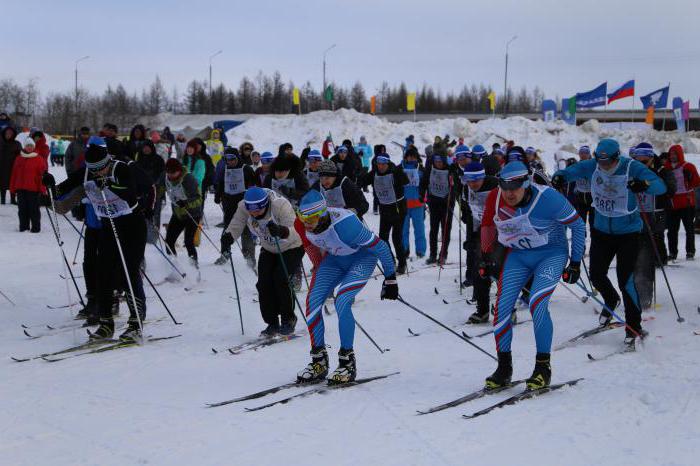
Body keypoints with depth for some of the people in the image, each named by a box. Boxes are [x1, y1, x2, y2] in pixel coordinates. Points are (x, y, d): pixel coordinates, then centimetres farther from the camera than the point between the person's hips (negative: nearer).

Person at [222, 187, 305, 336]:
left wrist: (281, 231, -65)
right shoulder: (243, 207, -21)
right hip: (268, 249, 5)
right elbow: (236, 226, -22)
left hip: (292, 247, -5)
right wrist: (229, 236, -44)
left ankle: (288, 320, -3)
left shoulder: (281, 205, -36)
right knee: (264, 282, -10)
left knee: (280, 279, -21)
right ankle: (272, 323, 3)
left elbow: (295, 232, -44)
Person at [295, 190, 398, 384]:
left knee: (341, 301, -25)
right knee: (312, 301, -10)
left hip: (363, 258, -6)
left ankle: (348, 363, -11)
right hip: (335, 258, 6)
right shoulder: (305, 226, -19)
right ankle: (319, 362, 2)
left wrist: (390, 278, -17)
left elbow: (380, 247, -27)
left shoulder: (344, 224, -39)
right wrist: (320, 269, 20)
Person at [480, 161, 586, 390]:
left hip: (552, 253, -4)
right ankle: (504, 369, 5)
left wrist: (575, 263, -8)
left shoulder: (548, 198, -25)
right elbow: (488, 225, 9)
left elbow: (578, 226, -11)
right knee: (502, 307, -9)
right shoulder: (494, 198, -13)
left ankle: (543, 367, -8)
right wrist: (486, 258, 12)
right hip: (517, 256, 4)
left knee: (537, 305, -24)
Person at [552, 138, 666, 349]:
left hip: (628, 232, -4)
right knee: (596, 275, 9)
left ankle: (633, 326, 4)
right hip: (602, 230, 4)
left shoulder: (632, 167, -19)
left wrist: (644, 185, -47)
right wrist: (558, 178, -29)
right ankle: (611, 300, 42)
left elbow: (661, 186, -25)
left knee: (625, 278, -11)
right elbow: (569, 171, -5)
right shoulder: (592, 166, -9)